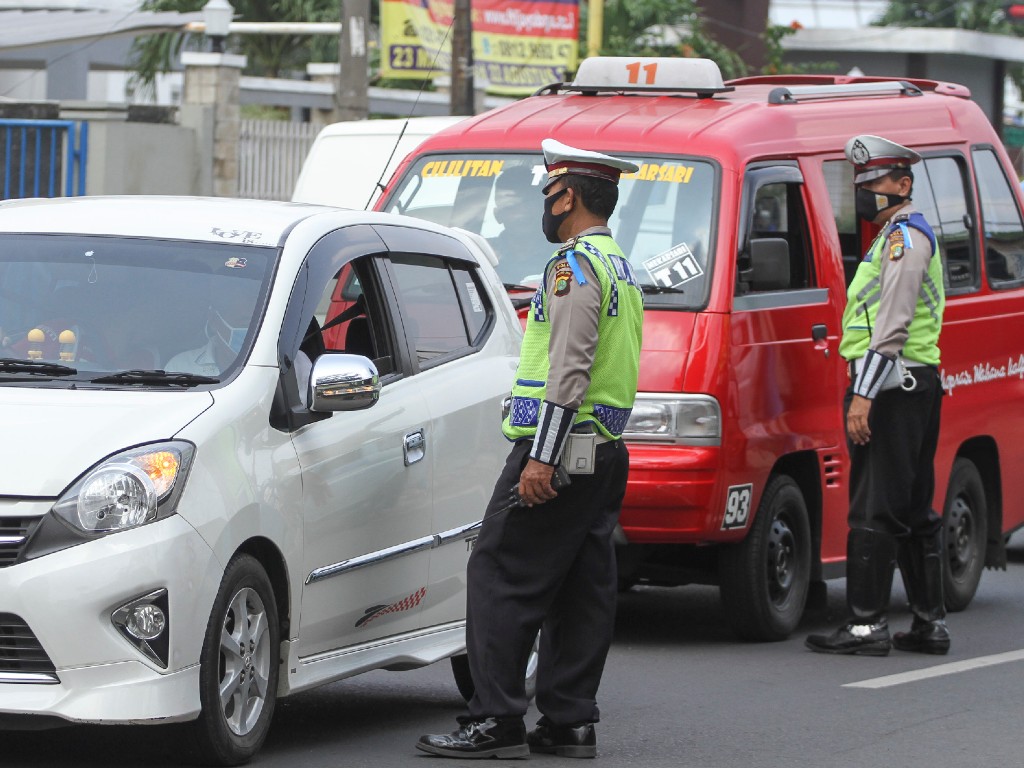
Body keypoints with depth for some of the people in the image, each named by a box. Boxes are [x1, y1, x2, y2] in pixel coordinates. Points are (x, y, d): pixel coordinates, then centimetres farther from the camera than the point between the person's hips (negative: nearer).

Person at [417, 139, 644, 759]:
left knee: (502, 577, -9)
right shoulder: (621, 268, 21)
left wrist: (542, 456, -23)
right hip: (607, 452, 10)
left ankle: (497, 721, -12)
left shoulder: (576, 265, -12)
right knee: (582, 590, 8)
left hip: (561, 451, -10)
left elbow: (570, 368, -21)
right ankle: (570, 723, 8)